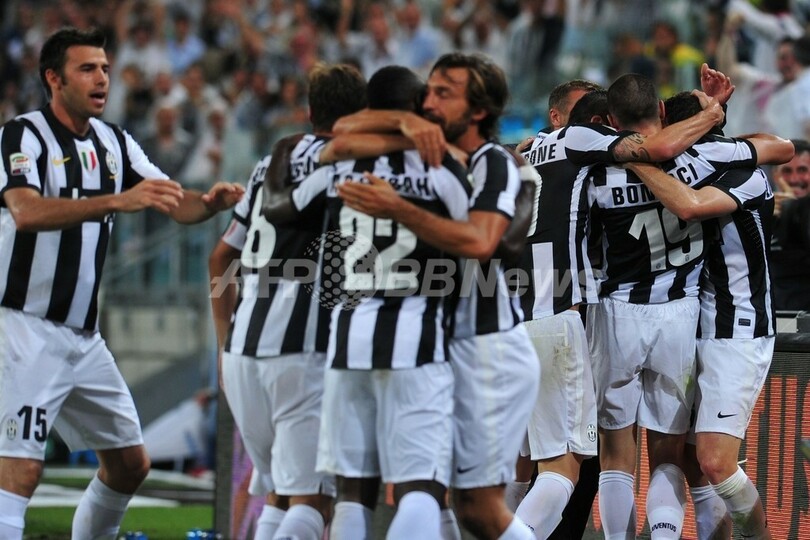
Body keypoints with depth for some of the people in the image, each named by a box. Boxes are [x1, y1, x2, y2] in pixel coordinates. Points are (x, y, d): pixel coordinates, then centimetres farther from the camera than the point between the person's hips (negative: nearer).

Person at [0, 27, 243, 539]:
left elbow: (177, 205, 7)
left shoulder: (114, 142, 10)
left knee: (130, 465, 12)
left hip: (85, 336, 8)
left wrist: (209, 203, -17)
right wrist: (117, 201, -40)